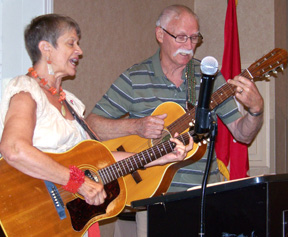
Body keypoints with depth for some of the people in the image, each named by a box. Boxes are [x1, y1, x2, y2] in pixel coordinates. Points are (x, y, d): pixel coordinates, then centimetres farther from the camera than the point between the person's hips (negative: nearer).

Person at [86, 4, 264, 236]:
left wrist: (256, 109, -11)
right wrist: (135, 126, -16)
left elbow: (243, 135, 9)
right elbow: (91, 125, -2)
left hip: (204, 192, 2)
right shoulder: (134, 78, 1)